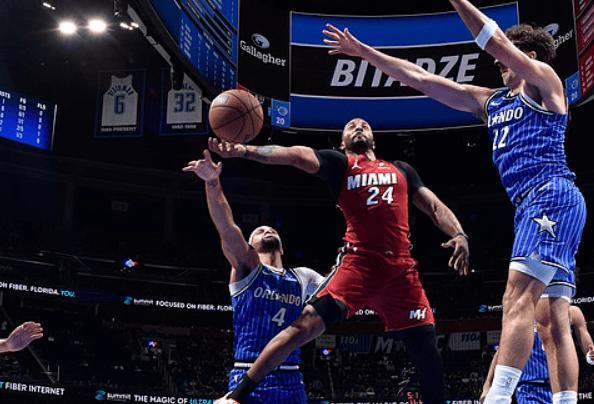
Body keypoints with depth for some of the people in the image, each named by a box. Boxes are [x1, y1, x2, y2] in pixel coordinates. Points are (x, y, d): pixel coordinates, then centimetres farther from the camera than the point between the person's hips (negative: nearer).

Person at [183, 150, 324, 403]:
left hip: (290, 382, 4)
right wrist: (212, 182, -28)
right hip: (248, 381, -4)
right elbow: (226, 228, -13)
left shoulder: (302, 278, 17)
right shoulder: (247, 268, 3)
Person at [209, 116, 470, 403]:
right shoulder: (340, 163, 11)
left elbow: (434, 206, 22)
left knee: (426, 347, 4)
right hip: (357, 263, -4)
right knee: (307, 323, -17)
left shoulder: (402, 170, 23)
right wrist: (245, 151, -21)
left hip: (401, 269, 4)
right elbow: (296, 155, -6)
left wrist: (459, 235, 1)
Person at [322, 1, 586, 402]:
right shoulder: (490, 102, 25)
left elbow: (496, 41, -9)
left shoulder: (545, 80, 7)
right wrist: (363, 51, 23)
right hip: (533, 205, 9)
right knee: (553, 318, 0)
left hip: (553, 195, -9)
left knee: (518, 298, -21)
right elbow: (421, 79, 23)